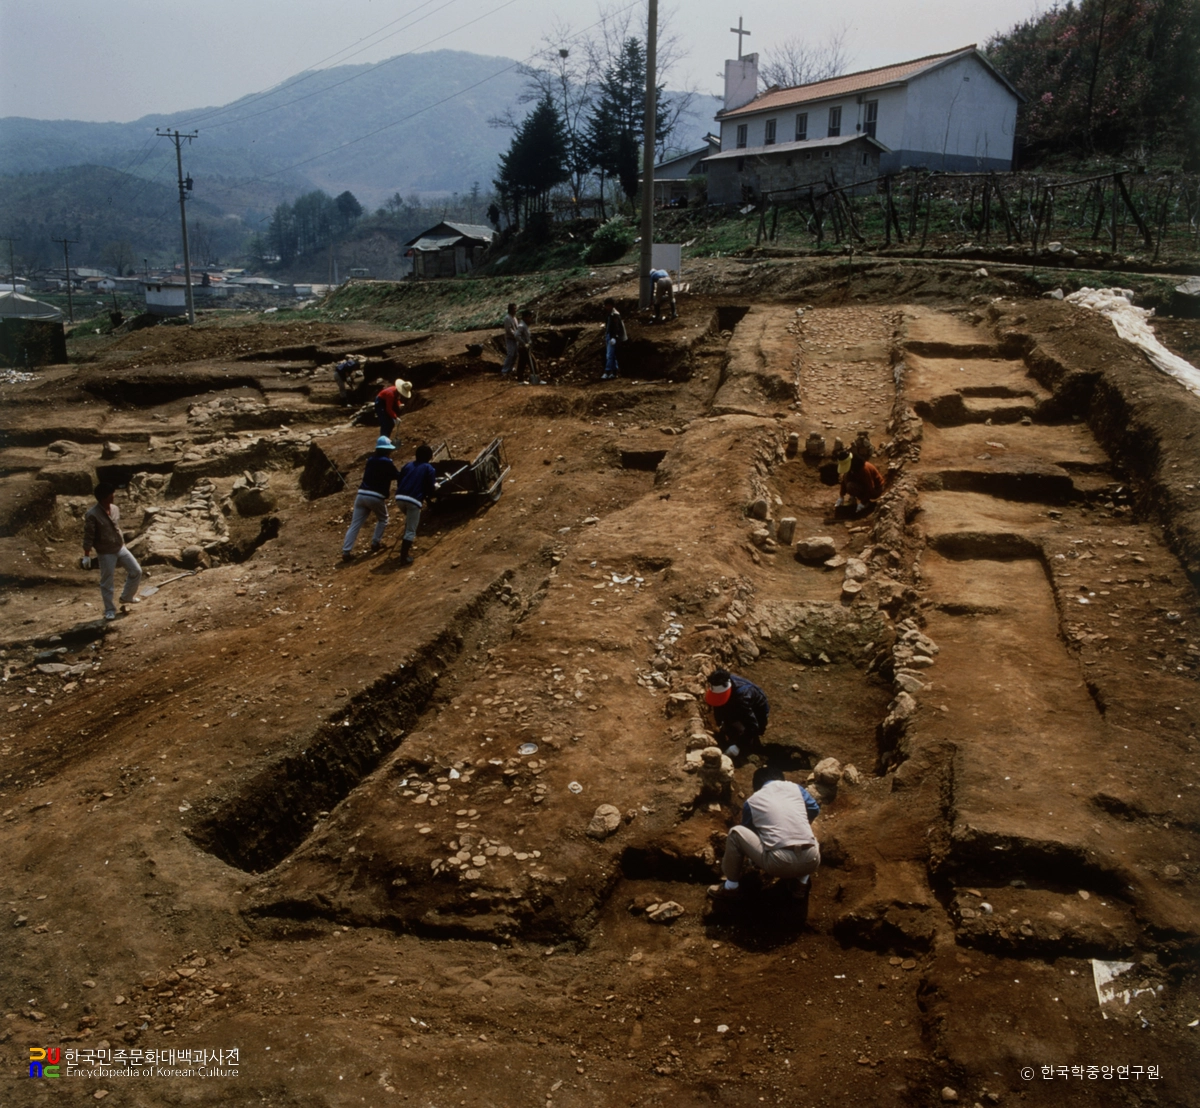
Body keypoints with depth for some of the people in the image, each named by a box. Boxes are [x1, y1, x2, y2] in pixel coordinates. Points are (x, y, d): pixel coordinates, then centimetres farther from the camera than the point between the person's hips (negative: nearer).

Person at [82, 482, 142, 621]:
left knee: (136, 571, 7)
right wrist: (87, 556, -14)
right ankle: (110, 610, 19)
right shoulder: (92, 515, -20)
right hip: (105, 553, -6)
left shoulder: (115, 509, 1)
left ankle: (126, 597, 29)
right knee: (107, 582, 5)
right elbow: (88, 537, -16)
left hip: (120, 548, 6)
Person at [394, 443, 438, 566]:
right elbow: (431, 489, 1)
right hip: (414, 500, -6)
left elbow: (399, 482, 20)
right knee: (411, 530, 1)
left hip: (400, 497, 6)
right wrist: (436, 486, 23)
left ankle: (406, 543, 42)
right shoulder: (429, 469, 6)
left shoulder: (408, 465, 20)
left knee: (409, 518, 35)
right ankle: (404, 557, -5)